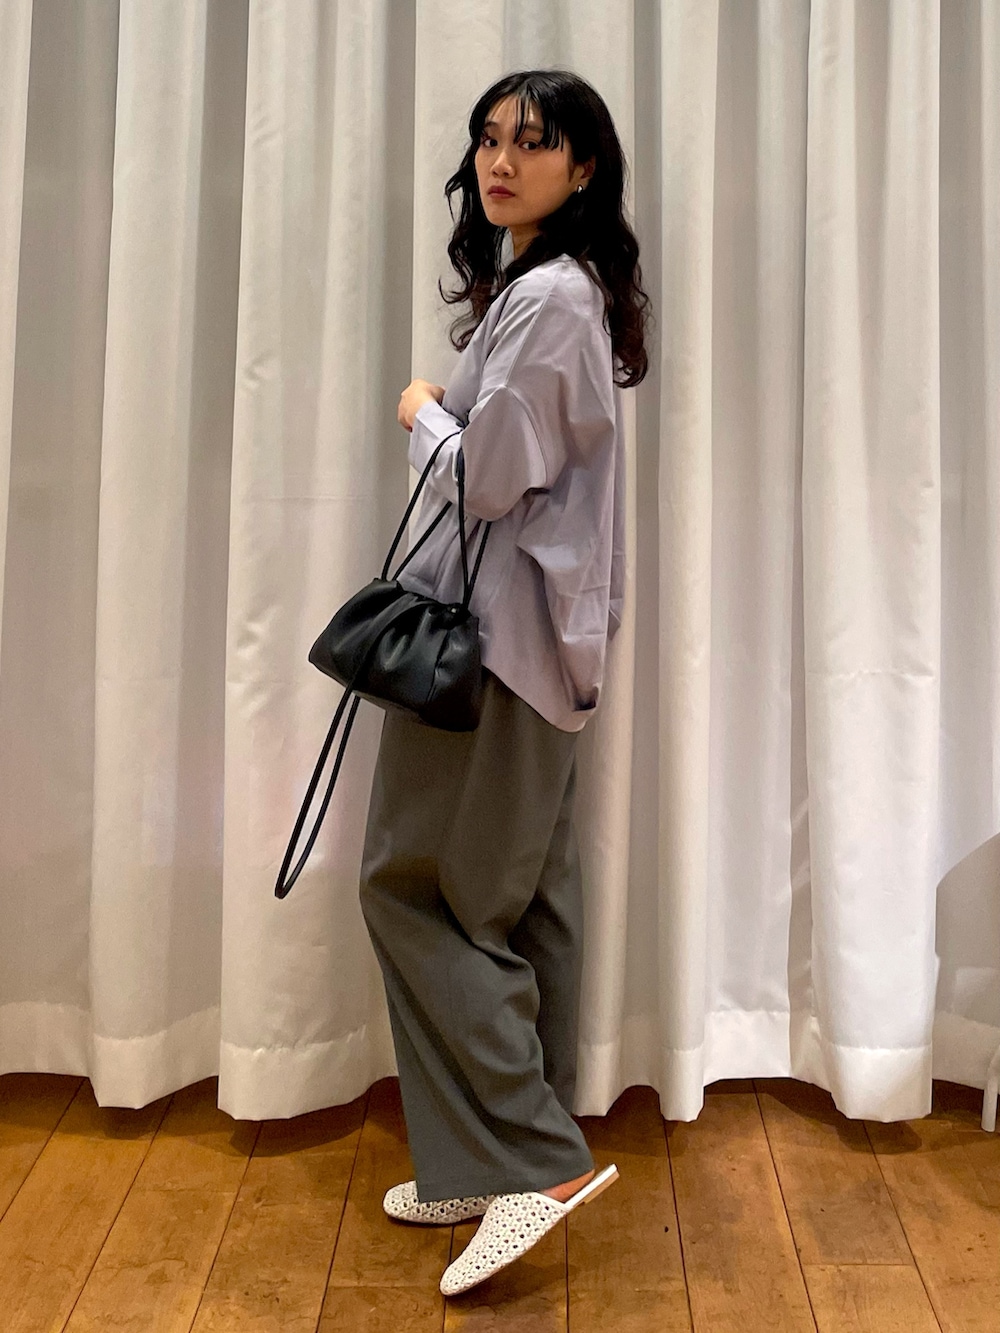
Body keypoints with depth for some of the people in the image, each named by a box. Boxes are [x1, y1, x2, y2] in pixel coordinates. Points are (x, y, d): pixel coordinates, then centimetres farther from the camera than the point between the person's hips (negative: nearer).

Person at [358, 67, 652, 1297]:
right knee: (520, 896, 12)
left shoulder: (549, 296, -14)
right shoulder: (541, 286, 19)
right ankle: (502, 1160, 25)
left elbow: (489, 480, -18)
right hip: (527, 630, 10)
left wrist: (423, 414, -1)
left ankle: (536, 1157, 1)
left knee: (412, 881, -4)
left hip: (497, 630, -10)